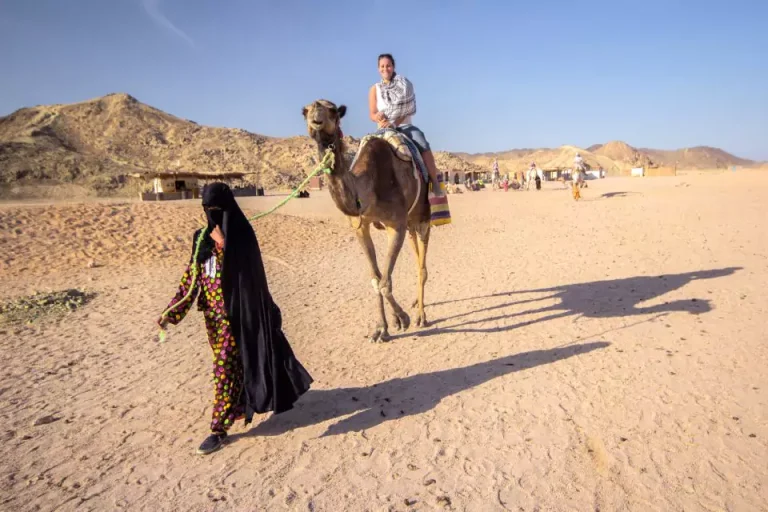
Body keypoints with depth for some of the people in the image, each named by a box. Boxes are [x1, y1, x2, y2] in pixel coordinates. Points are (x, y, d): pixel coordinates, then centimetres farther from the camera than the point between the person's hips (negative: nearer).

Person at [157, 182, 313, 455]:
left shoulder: (240, 236, -13)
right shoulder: (202, 238, 5)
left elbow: (241, 274, -17)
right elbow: (191, 277, 5)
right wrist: (171, 312, 0)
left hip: (235, 313, -7)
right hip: (212, 314, 7)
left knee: (226, 368, -3)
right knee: (231, 363, 19)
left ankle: (219, 428, 9)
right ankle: (244, 402, 42)